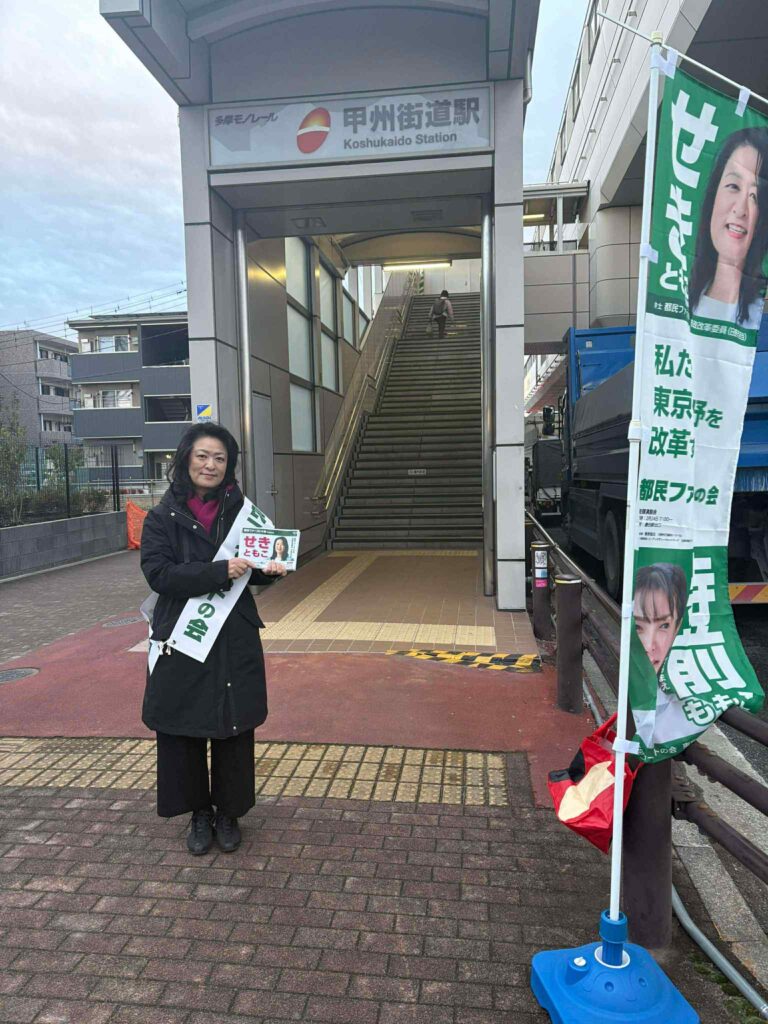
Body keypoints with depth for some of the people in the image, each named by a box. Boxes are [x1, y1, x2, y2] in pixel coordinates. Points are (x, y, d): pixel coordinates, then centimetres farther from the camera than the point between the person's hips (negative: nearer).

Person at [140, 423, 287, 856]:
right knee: (184, 731, 10)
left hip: (235, 642, 2)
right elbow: (159, 573, -15)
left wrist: (270, 569, -13)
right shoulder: (163, 518, -4)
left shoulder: (240, 512, 3)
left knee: (234, 730, 10)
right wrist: (220, 571, -24)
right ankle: (199, 813, 32)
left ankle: (228, 813, 31)